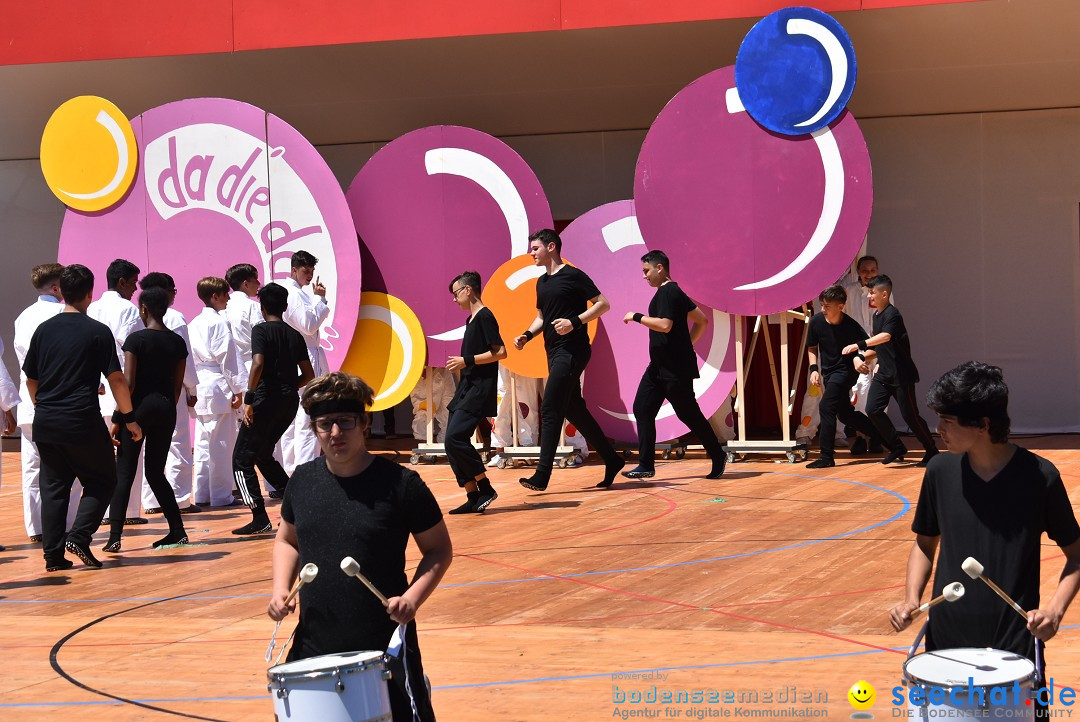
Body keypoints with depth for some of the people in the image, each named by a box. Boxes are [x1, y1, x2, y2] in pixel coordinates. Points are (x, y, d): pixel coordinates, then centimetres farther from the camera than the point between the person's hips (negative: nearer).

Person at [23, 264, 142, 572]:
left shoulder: (44, 330, 6)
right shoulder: (98, 332, -6)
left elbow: (31, 379, 13)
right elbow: (116, 378, -6)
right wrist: (128, 418, 3)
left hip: (45, 423, 4)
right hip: (83, 423, -4)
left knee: (53, 487, 11)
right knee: (101, 481, 10)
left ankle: (53, 554, 6)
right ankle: (79, 537, -7)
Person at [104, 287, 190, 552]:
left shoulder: (136, 339, -10)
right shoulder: (177, 342, 5)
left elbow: (129, 382, -12)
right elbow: (178, 384, 8)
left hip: (140, 407, -5)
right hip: (166, 409, 5)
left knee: (124, 475, -1)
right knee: (156, 473, 16)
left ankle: (114, 537, -8)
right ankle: (178, 532, 11)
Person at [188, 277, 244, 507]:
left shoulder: (194, 324, 14)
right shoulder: (219, 322, -9)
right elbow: (227, 358, -13)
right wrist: (237, 390, -10)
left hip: (200, 388, 8)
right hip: (218, 388, -8)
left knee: (203, 442, 12)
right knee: (221, 443, -4)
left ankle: (202, 494, 15)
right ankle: (221, 495, -2)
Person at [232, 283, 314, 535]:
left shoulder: (261, 330, -6)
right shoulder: (295, 335, 12)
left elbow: (258, 364, -21)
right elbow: (308, 375, 12)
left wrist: (248, 399, -18)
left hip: (265, 401, -7)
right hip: (289, 403, 7)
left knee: (242, 460, 0)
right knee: (263, 454, 24)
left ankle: (260, 519, -10)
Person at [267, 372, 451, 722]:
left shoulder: (400, 483, -8)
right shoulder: (304, 480, 4)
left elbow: (439, 549, 0)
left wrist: (412, 597, -15)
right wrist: (280, 587, 3)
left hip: (384, 646, -4)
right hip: (314, 645, 4)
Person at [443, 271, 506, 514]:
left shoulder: (484, 316, -10)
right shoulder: (471, 320, 18)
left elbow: (500, 352, -17)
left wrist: (467, 361, -18)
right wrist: (460, 365, 15)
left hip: (480, 389, -10)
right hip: (466, 389, 10)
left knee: (455, 437, -21)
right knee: (453, 443, 3)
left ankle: (485, 488, -10)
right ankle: (473, 498, 5)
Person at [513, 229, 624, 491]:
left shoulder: (573, 275, -8)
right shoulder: (542, 282, 16)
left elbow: (603, 304, -10)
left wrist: (574, 321, -21)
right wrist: (527, 335, 8)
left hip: (572, 349, -9)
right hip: (554, 351, 9)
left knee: (550, 409, -13)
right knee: (574, 410, 11)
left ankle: (542, 474, -15)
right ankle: (611, 459, 21)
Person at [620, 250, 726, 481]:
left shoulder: (667, 292, -14)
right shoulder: (674, 292, 17)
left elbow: (665, 325, -26)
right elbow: (702, 321, 20)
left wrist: (636, 317, -17)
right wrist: (687, 344, 17)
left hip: (674, 368, -10)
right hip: (659, 366, 10)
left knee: (688, 413, -2)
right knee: (642, 408, 4)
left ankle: (718, 457, 12)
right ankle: (645, 465, 3)